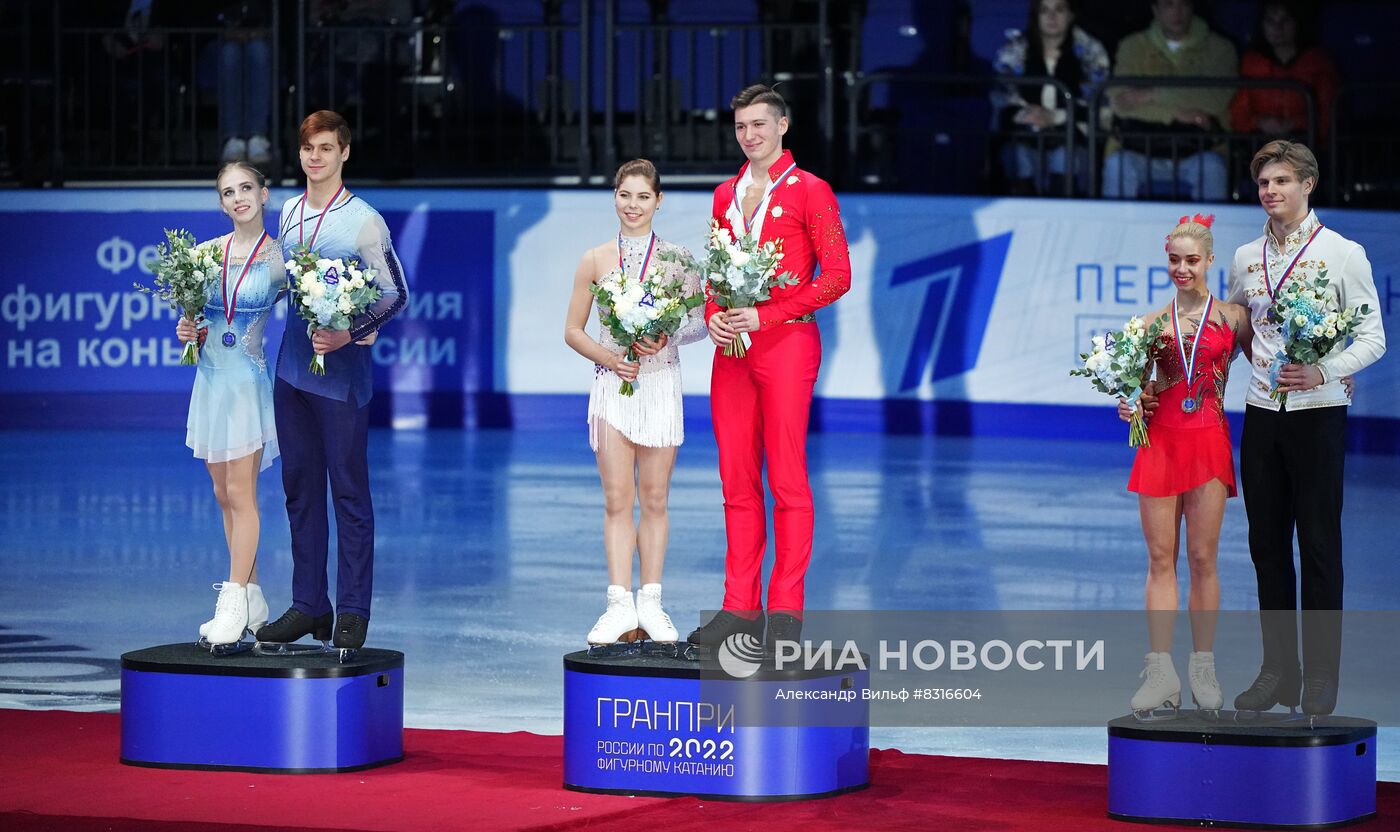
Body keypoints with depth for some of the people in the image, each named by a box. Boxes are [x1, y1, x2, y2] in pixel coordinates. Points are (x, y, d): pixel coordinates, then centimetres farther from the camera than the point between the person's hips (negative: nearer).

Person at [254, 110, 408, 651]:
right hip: (292, 365, 6)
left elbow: (395, 296, -5)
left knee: (349, 488, -2)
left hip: (342, 368, -6)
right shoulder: (288, 213, 9)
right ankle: (308, 606, 16)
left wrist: (350, 334, -17)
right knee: (300, 485, 9)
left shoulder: (363, 221, -8)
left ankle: (353, 612, 3)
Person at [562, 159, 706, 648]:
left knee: (654, 500, 3)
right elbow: (573, 330, 7)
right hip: (612, 385, 0)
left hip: (660, 384, 0)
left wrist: (668, 339, -15)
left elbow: (700, 319, 4)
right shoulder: (595, 260, 5)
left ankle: (651, 605, 7)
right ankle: (620, 607, -7)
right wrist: (606, 356, -10)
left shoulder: (676, 258, 3)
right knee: (617, 500, -4)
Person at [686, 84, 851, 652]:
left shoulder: (809, 191, -2)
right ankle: (740, 609, 7)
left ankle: (786, 611, -3)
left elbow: (837, 275, -7)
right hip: (732, 348, 6)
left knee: (787, 479, -6)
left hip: (786, 343, -6)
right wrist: (712, 315, 0)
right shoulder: (725, 195, 16)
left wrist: (765, 316, -14)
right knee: (738, 482, 5)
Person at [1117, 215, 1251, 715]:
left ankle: (1203, 671, 6)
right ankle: (1160, 673, 0)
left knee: (1202, 558, -1)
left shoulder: (1232, 317, 4)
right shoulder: (1154, 322, 10)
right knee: (1161, 558, 0)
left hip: (1208, 441, -2)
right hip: (1160, 439, 2)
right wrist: (1127, 405, -5)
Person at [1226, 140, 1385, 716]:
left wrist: (1322, 372, -20)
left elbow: (1372, 338, -5)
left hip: (1318, 413, -5)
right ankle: (1277, 671, 12)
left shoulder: (1343, 254, -3)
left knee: (1319, 545, -3)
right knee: (1267, 545, 5)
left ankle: (1321, 677, 2)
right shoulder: (1246, 259, 11)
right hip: (1261, 412, 5)